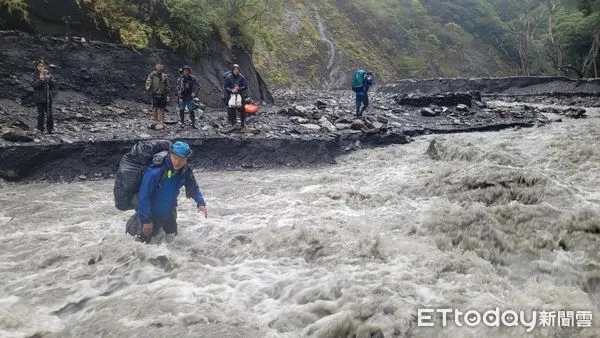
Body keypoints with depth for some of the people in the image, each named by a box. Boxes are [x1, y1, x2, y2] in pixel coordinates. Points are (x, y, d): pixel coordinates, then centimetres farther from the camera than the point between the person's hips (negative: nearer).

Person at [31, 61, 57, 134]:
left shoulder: (49, 75, 6)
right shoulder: (35, 76, 2)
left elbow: (54, 85, 1)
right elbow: (33, 85, -12)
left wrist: (49, 79, -15)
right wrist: (40, 80, -24)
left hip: (48, 97, 1)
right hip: (39, 98, -1)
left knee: (49, 114, 1)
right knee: (41, 114, 2)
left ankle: (50, 129, 9)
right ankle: (40, 129, 12)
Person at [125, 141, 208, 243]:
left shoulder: (186, 171, -14)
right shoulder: (155, 171, -34)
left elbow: (193, 188, 3)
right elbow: (144, 196, -29)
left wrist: (200, 203, -15)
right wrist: (146, 219, -24)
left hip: (168, 212, 6)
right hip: (151, 212, -6)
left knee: (172, 236, 22)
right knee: (144, 240, 2)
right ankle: (134, 222, 29)